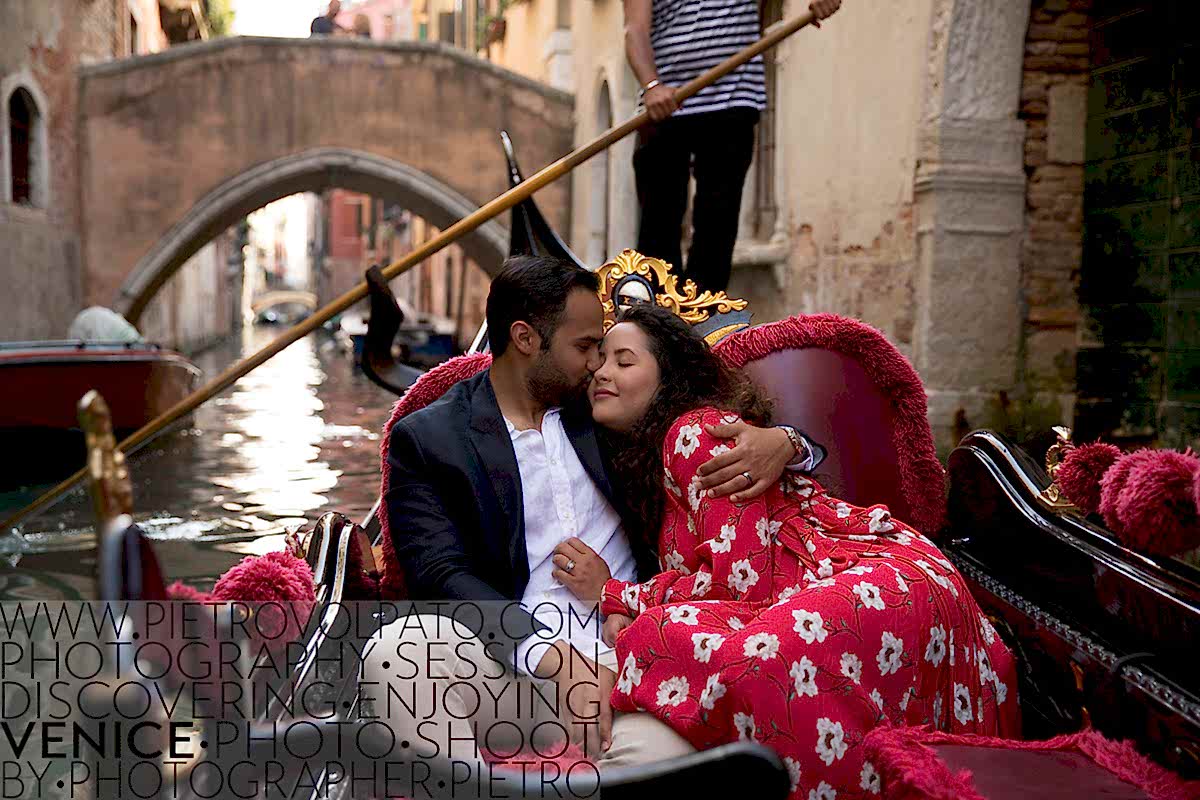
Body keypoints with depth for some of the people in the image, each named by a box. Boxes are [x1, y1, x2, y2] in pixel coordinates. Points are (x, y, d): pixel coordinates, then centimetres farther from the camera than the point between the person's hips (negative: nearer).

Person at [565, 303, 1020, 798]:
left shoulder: (697, 429, -8)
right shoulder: (642, 460, 21)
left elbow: (740, 578, -15)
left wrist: (616, 596, -6)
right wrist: (628, 616, -6)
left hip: (887, 584, -9)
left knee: (752, 670, -37)